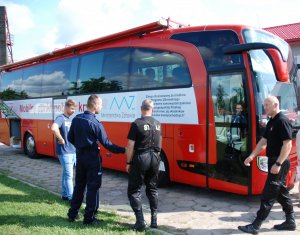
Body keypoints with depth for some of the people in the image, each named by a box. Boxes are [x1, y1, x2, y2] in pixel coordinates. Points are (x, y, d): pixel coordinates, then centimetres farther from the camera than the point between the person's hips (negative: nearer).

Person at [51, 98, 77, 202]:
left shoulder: (70, 119, 13)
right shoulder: (60, 118, -13)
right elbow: (54, 128, -34)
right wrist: (61, 140, -23)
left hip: (73, 151, 8)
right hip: (65, 152, -8)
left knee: (66, 174, 16)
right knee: (69, 175, -1)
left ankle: (65, 194, 27)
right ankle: (70, 196, 8)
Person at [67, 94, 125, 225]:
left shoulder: (76, 119, 2)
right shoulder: (96, 124, -18)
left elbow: (70, 138, 9)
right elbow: (106, 143, -17)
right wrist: (123, 150, -12)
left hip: (80, 156, 7)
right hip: (92, 158, -7)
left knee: (79, 185, 18)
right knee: (93, 187, 4)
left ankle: (72, 214, 27)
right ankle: (89, 218, 10)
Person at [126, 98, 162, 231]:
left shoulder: (137, 123, -11)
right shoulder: (157, 124, 7)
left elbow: (130, 146, -12)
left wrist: (128, 162, -2)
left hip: (141, 158, -5)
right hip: (155, 158, 6)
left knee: (134, 190, 5)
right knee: (152, 189, 17)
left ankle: (140, 221, 2)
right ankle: (154, 219, 19)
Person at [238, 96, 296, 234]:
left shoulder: (282, 121, -17)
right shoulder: (271, 122, 13)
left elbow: (288, 144, -22)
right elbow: (264, 141, 17)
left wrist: (278, 163, -25)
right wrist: (252, 156, 12)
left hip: (279, 163, -10)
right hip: (274, 161, 10)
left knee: (268, 195, -5)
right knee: (281, 192, 17)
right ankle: (290, 221, 29)